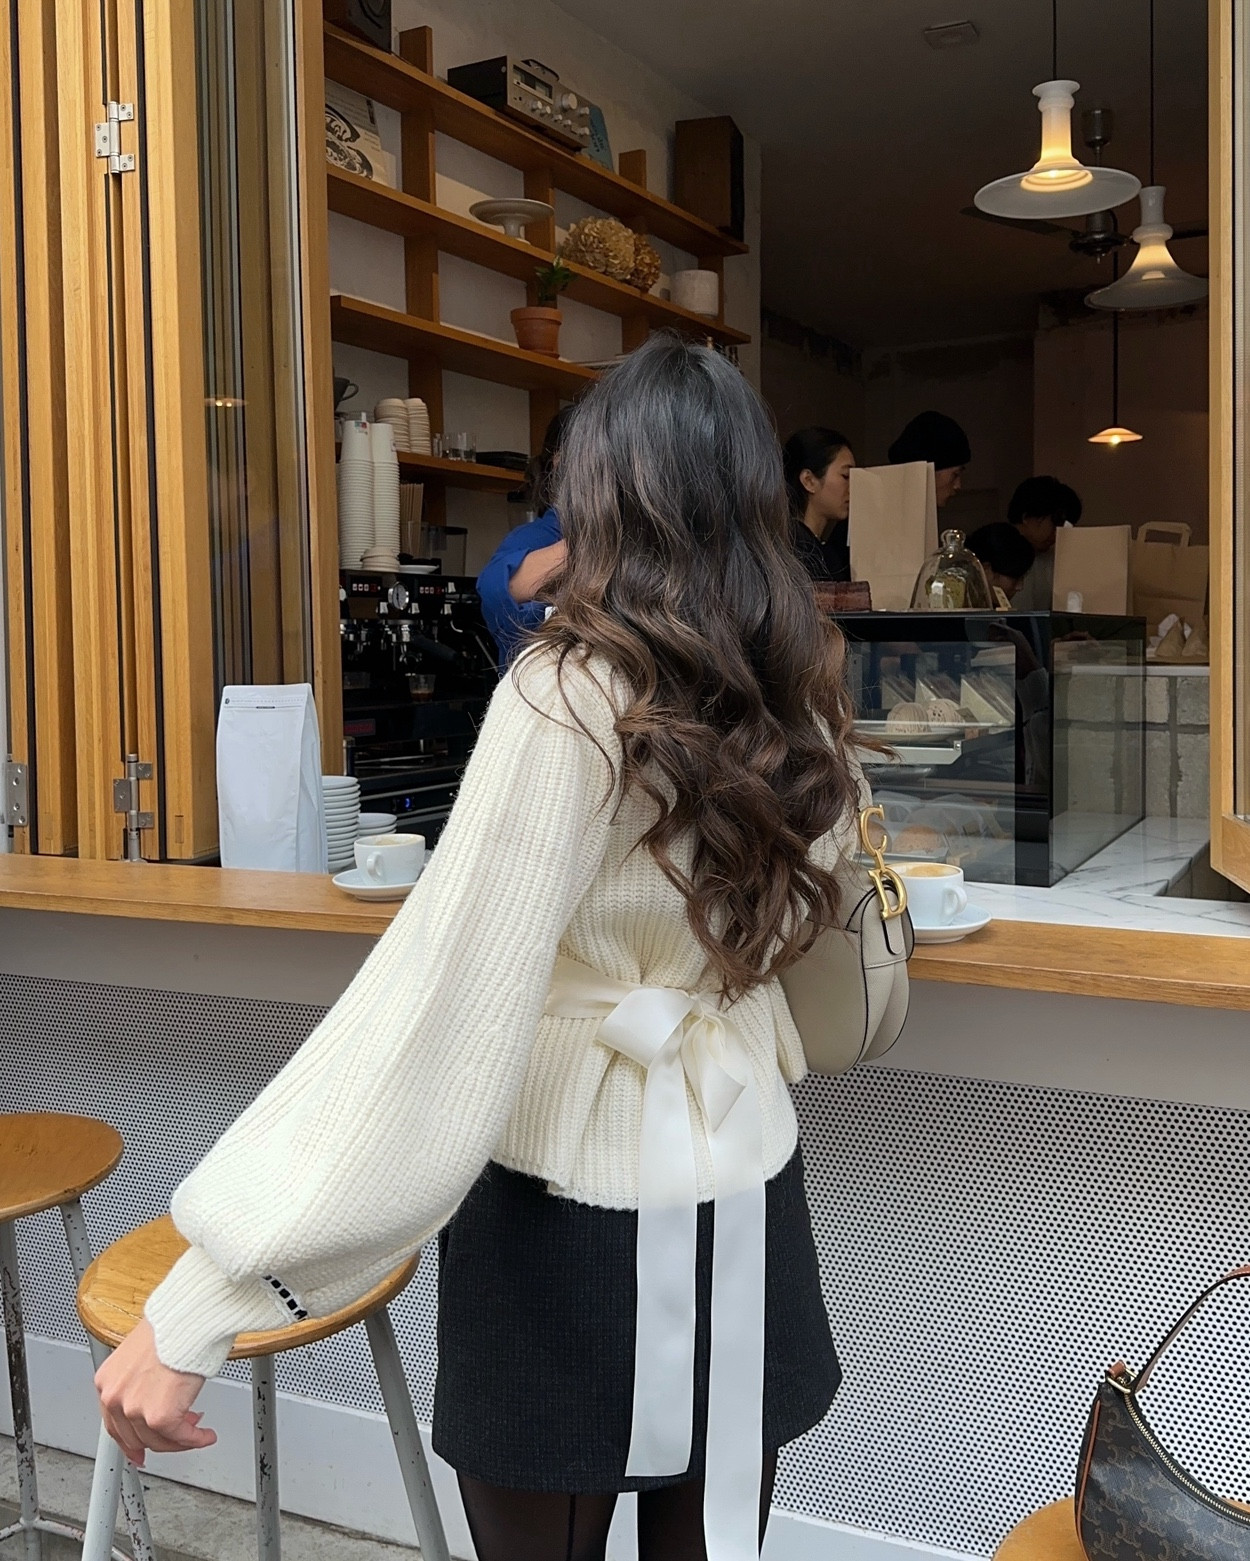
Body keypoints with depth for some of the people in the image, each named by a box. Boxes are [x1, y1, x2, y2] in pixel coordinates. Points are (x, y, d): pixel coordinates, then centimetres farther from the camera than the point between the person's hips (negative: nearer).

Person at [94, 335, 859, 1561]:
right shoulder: (796, 697, 0)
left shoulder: (572, 697, -19)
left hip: (575, 1217, -5)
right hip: (740, 1189, 6)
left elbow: (438, 1011, -26)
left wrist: (198, 1302, -24)